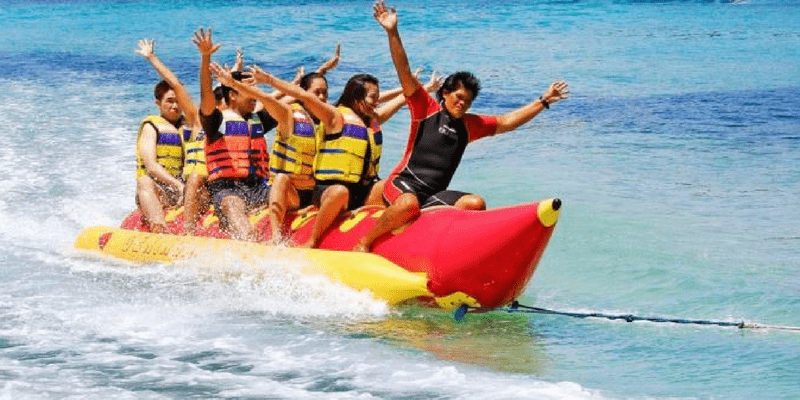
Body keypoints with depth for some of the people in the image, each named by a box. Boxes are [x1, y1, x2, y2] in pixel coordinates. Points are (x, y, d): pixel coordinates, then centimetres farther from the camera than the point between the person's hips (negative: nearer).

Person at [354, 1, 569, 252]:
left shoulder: (470, 125, 17)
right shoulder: (426, 109, 2)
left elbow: (506, 122, 20)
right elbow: (404, 72, -8)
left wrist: (543, 101, 14)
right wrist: (393, 33, -20)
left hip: (434, 196, 5)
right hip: (402, 184, -5)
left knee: (476, 203, -18)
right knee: (409, 204, -38)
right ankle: (363, 244, -21)